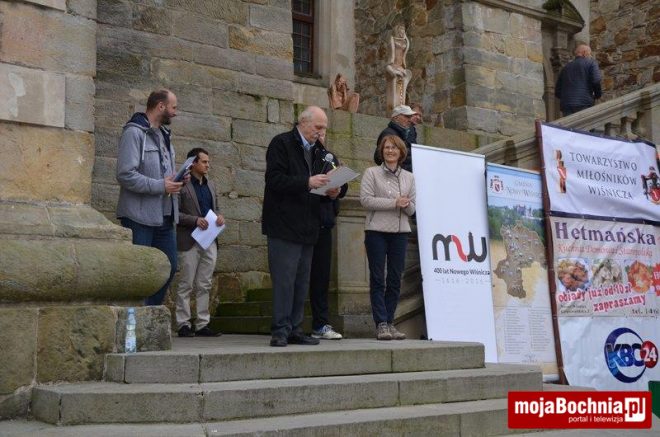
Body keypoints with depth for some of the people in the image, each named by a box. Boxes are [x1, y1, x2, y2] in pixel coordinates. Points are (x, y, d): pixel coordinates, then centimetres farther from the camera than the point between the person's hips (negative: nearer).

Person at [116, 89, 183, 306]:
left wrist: (175, 180, 4)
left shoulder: (164, 134, 17)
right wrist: (161, 186, -18)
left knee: (169, 266, 13)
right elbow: (125, 175, -20)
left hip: (164, 216, 9)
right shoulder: (134, 132, -10)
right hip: (140, 216, -9)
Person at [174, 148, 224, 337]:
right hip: (190, 241, -7)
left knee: (205, 285, 8)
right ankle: (183, 324, 7)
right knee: (186, 284, 0)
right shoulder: (182, 185, -6)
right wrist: (195, 220, -19)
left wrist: (219, 217, 3)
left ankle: (202, 325, 13)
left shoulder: (210, 185, 17)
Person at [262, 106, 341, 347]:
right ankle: (280, 331, -2)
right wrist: (307, 183, -22)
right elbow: (275, 179, -15)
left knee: (302, 282, 10)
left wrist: (330, 191, 4)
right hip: (284, 225, -8)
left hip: (307, 227, 8)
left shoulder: (317, 149, 18)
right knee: (284, 280, -8)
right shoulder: (281, 143, -5)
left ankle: (295, 330, 16)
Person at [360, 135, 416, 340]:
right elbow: (365, 199, -9)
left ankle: (389, 322, 13)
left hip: (400, 231, 4)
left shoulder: (409, 177, 15)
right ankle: (381, 323, 1)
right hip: (376, 230, -3)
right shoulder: (371, 173, 4)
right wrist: (394, 203, -13)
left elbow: (412, 208, 14)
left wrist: (406, 205, -10)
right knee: (377, 279, -3)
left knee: (395, 279, 4)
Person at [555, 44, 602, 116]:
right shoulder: (590, 63, 9)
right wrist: (597, 94, 8)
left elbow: (557, 92, 21)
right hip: (584, 104, -5)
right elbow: (596, 81, -8)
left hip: (566, 107, 5)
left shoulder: (566, 67, 23)